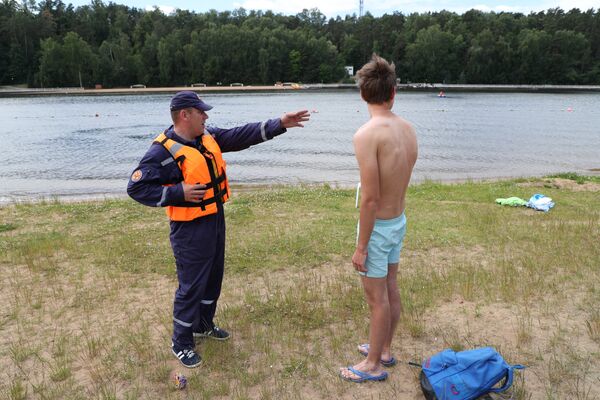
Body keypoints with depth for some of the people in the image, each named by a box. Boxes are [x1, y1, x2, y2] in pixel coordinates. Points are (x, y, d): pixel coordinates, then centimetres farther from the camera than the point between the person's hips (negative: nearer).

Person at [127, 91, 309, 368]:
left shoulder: (208, 137, 3)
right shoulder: (164, 151, -19)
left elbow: (241, 136, 5)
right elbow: (136, 188, -18)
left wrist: (279, 124, -1)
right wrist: (178, 192, -25)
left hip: (215, 221, 8)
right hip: (190, 229, -8)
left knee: (213, 278, 21)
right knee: (191, 286, 2)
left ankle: (203, 325, 43)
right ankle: (181, 343, 23)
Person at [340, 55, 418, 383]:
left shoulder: (366, 134, -24)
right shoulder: (408, 129, -1)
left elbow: (370, 198, -24)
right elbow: (401, 179, 5)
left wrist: (361, 247, -17)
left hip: (378, 225, -8)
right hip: (400, 220, 8)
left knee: (376, 297, 7)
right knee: (390, 289, 21)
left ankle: (373, 365, 26)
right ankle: (384, 349, 40)